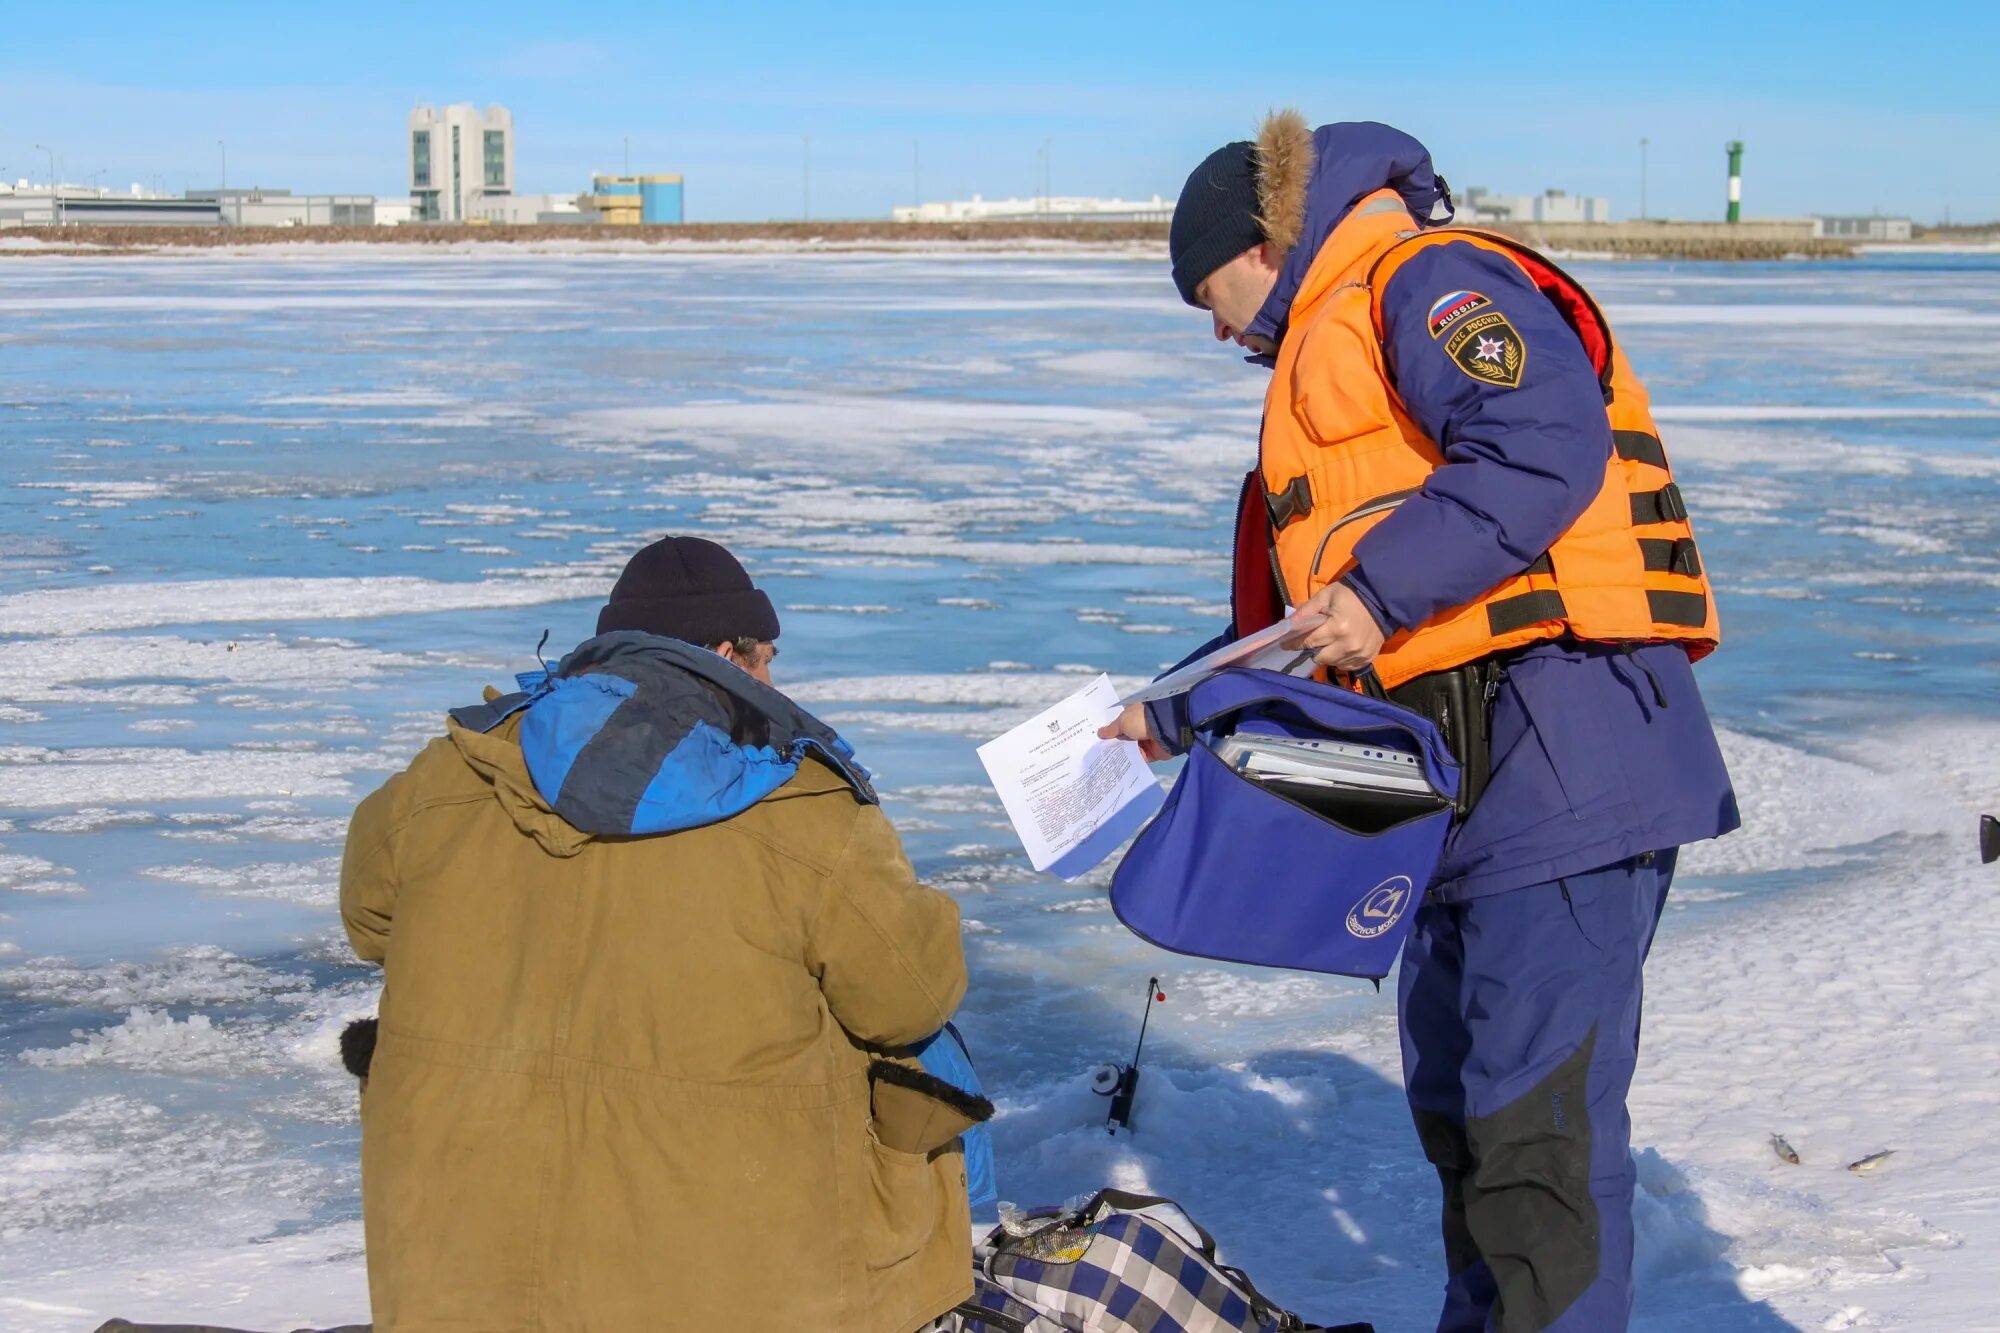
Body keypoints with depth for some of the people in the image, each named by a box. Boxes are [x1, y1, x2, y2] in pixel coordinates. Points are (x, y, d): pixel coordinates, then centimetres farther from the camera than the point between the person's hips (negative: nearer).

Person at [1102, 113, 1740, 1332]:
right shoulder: (1326, 364, 29)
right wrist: (1175, 720, 34)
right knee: (1457, 1093, 18)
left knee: (1538, 1107, -11)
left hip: (1564, 739, -11)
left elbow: (1545, 446, -23)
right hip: (1464, 774, 11)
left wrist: (1384, 591, -22)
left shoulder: (1430, 283, -3)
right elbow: (1299, 630, 33)